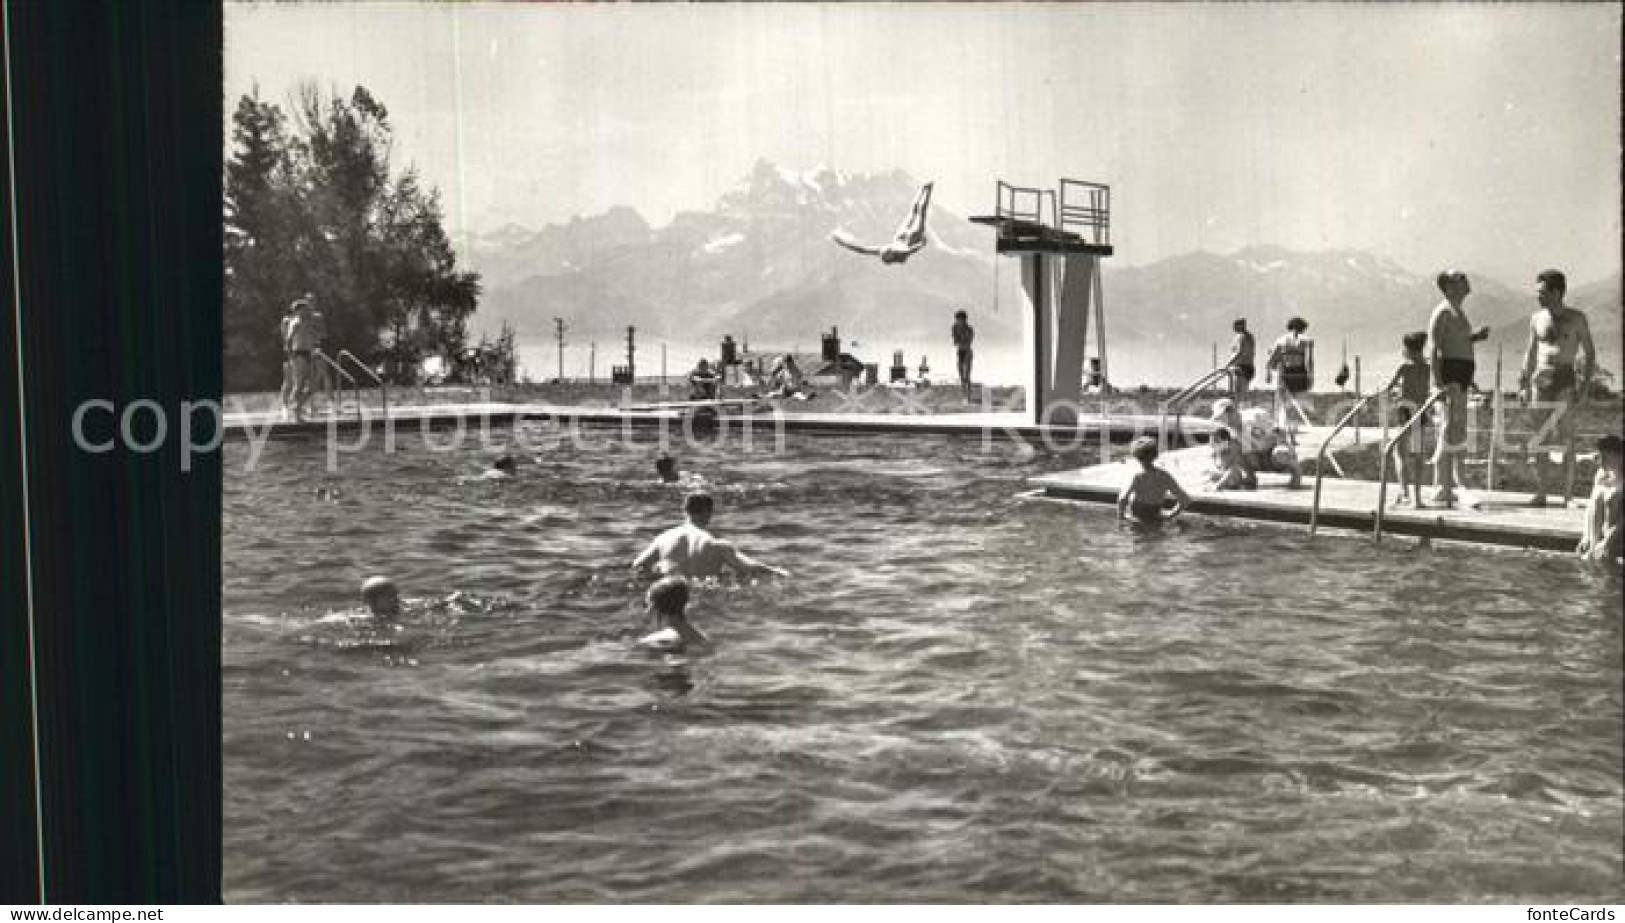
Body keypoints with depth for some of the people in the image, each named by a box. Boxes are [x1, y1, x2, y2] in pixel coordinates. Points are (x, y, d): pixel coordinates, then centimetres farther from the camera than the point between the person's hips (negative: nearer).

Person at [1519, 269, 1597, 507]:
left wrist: (1585, 383, -8)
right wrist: (1525, 381, 10)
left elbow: (1589, 352, 1)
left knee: (1566, 440, -4)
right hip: (1540, 380, 4)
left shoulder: (1576, 318, -1)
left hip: (1565, 382, -4)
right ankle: (1540, 493, 8)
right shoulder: (1537, 319, 9)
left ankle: (1568, 495, -2)